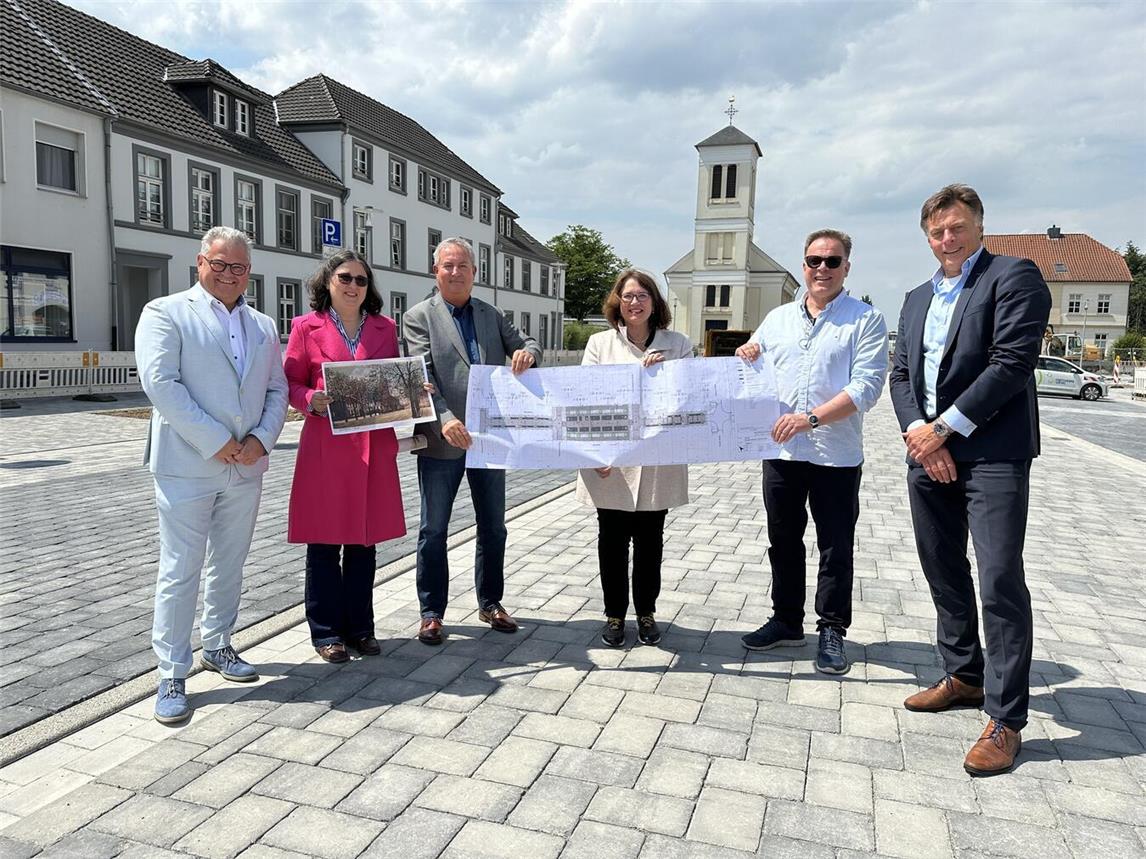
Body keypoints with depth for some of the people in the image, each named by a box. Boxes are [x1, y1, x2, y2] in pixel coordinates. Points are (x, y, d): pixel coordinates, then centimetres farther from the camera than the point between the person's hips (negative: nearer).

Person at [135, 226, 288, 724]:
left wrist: (261, 439, -7)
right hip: (186, 465, -5)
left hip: (246, 466, 5)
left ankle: (217, 647, 32)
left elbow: (277, 390, 11)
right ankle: (171, 676, 10)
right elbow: (160, 383, -13)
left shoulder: (263, 326, 15)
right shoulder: (166, 313, -2)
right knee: (180, 572, -1)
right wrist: (215, 441, -16)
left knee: (228, 566, 16)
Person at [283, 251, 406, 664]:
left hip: (374, 446, 3)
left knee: (364, 540, 11)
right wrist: (311, 399, -18)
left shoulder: (385, 327, 11)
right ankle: (326, 631, 18)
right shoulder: (307, 327, 2)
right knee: (324, 542, 4)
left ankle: (360, 626, 23)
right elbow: (291, 382, 2)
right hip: (325, 446, -3)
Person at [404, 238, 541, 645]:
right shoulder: (420, 316, -3)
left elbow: (527, 346, 10)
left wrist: (527, 352, -16)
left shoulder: (491, 315, 12)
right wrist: (444, 419, -29)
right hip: (441, 441, -4)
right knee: (433, 531, 6)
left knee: (493, 528, 14)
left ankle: (490, 603, 29)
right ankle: (432, 612, 19)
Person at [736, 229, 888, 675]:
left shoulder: (866, 320, -3)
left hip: (837, 455, -4)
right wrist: (746, 358, -4)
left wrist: (811, 418, -24)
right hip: (781, 452, 4)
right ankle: (786, 621, 29)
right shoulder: (777, 318, 11)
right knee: (783, 542, 14)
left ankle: (832, 631, 20)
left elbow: (866, 386, -13)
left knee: (835, 548, 5)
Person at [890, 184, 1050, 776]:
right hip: (929, 453, 7)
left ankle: (1005, 720, 3)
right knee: (944, 573, 14)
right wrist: (917, 432, -6)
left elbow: (1012, 363, -14)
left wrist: (944, 429, -14)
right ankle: (964, 676, 31)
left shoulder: (1014, 277, -3)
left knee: (1001, 581, -7)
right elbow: (901, 375, 11)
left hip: (992, 453, -7)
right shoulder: (918, 299, 18)